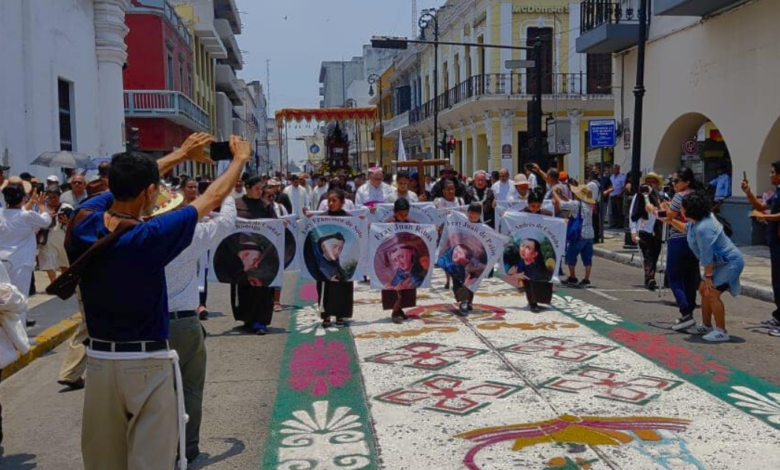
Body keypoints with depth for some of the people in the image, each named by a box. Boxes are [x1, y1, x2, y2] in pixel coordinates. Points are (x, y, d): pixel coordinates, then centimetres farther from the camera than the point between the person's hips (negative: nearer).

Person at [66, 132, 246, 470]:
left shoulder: (82, 224, -6)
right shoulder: (149, 237, -20)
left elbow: (127, 182, 11)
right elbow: (214, 197, -8)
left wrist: (181, 154, 22)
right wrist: (240, 158, 9)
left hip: (98, 360, 6)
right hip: (147, 363, -5)